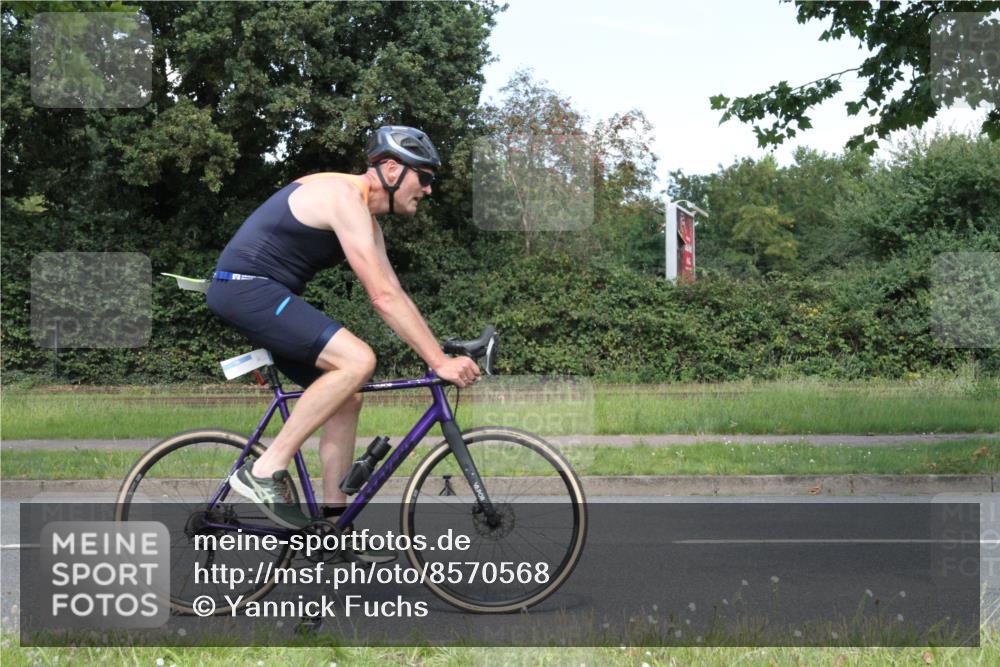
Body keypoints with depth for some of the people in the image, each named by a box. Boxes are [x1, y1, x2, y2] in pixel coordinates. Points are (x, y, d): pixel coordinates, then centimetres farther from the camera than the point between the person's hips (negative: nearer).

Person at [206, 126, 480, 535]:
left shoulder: (367, 222, 16)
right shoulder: (345, 197, -17)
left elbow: (394, 296, 16)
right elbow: (383, 299, -22)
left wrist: (443, 354, 8)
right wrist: (440, 362, -21)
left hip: (263, 295, 11)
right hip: (246, 287, -11)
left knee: (348, 398, 8)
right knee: (358, 360, -24)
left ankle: (334, 520, 10)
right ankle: (267, 470, -18)